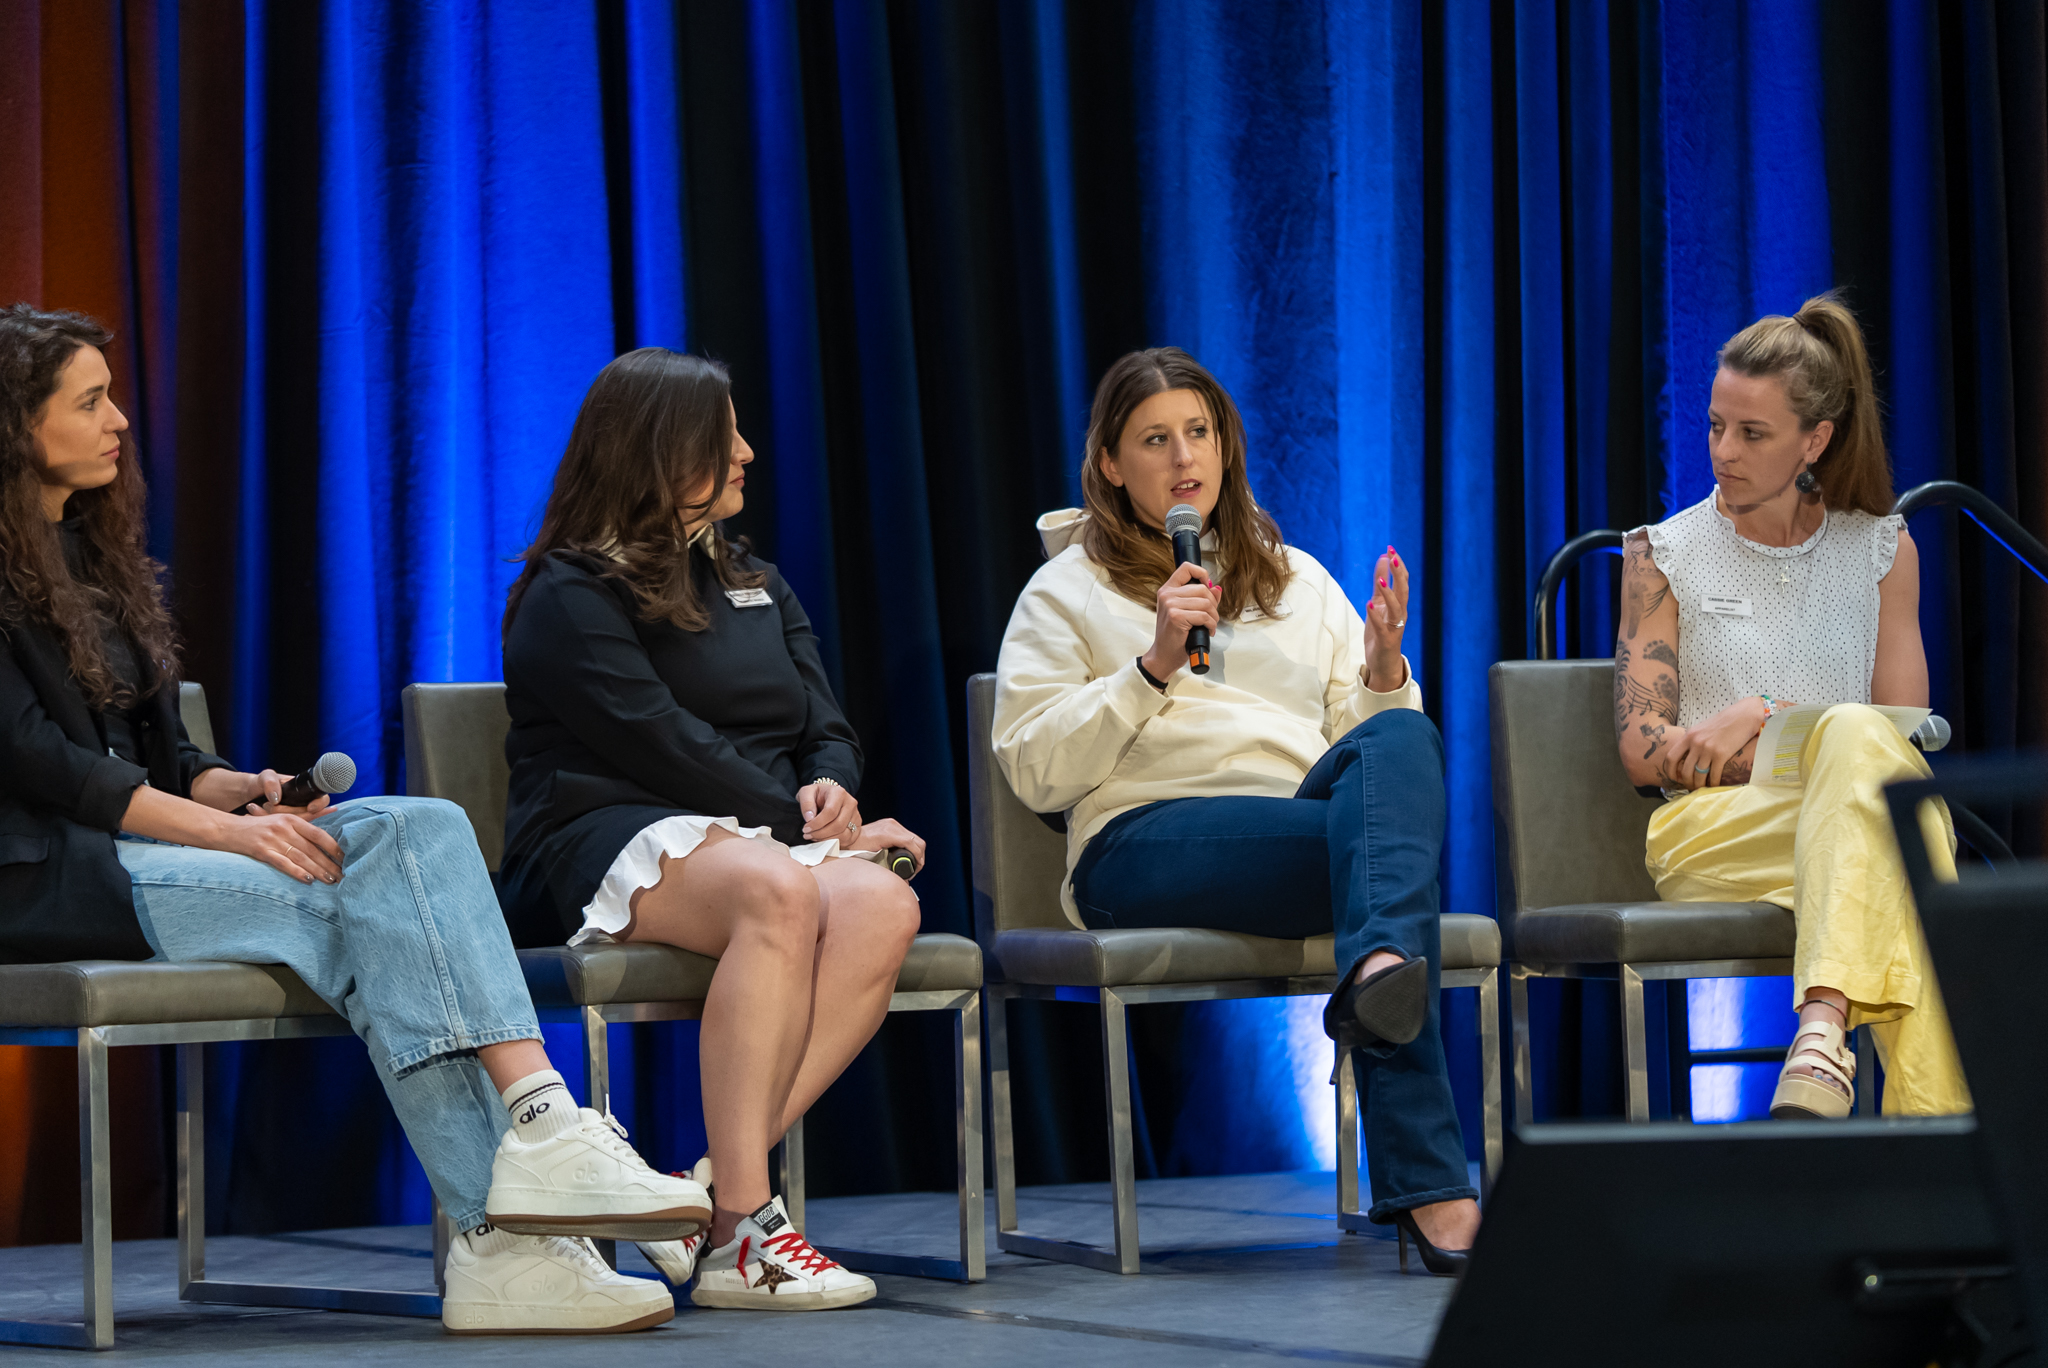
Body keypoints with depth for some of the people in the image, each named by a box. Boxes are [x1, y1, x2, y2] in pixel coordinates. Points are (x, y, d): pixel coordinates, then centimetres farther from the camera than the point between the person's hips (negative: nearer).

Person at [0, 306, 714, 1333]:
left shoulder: (93, 554, 23)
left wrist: (245, 791, -3)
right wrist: (226, 826, -20)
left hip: (138, 838, 7)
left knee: (418, 828, -18)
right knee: (351, 895, -27)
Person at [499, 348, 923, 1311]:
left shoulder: (757, 589, 27)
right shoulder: (569, 598, 3)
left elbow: (827, 731, 20)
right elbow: (662, 744, -9)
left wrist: (830, 790, -4)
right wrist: (809, 830, -12)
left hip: (766, 836, 6)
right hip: (613, 844, -6)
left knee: (882, 906, -31)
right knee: (779, 889, -40)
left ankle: (716, 1193, -34)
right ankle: (739, 1227, -42)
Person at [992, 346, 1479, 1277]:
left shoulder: (1298, 581, 31)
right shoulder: (1066, 591, 19)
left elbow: (1368, 733, 24)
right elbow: (1034, 772, 4)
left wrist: (1383, 664, 2)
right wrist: (1153, 666, -6)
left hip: (1318, 826, 4)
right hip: (1147, 838, -4)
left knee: (1401, 738, -35)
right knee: (1395, 850, -35)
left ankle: (1378, 972, -63)